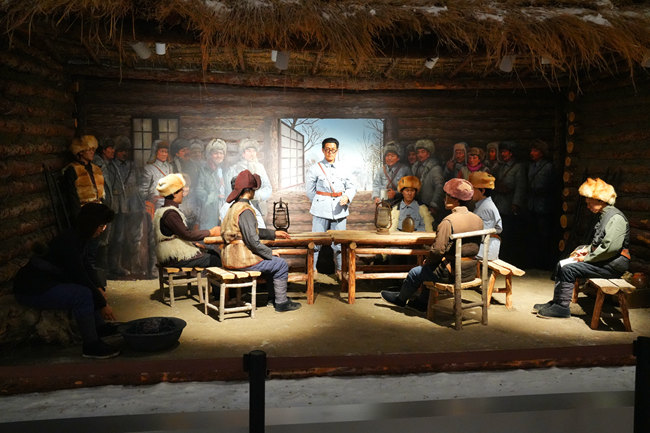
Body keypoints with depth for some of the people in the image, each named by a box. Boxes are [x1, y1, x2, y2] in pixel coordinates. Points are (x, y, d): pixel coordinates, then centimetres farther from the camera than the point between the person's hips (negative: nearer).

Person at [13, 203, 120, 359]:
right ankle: (90, 346, -19)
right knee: (83, 295, -27)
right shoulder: (68, 241, -25)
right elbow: (80, 276, -25)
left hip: (50, 281, 11)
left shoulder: (81, 237, 4)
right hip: (31, 290, -11)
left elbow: (87, 267, 13)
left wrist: (99, 288, -3)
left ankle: (99, 326, 15)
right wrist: (102, 305, -20)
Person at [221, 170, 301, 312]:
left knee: (272, 262, 26)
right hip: (242, 259, -10)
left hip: (232, 256, 10)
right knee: (281, 265, 2)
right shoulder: (245, 210, -20)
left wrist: (273, 233, 24)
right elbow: (253, 240, -23)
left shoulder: (235, 207, 14)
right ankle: (281, 303, 10)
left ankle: (273, 296, 32)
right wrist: (270, 253, -9)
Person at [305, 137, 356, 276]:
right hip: (321, 212, -3)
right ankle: (311, 270, 10)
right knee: (316, 241, -2)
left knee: (339, 242, 6)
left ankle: (340, 270, 20)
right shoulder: (315, 169, 2)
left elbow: (352, 187, 15)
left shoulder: (341, 169, 12)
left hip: (340, 212, 3)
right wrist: (320, 204, 4)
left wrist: (347, 197, -5)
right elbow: (309, 190, 5)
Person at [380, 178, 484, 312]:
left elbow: (438, 249, -22)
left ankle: (400, 298, 39)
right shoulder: (478, 220, 3)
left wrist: (428, 261, -1)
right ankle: (422, 302, 39)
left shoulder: (448, 222, -21)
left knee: (415, 272, 15)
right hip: (471, 272, 7)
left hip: (452, 273, -7)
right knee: (430, 268, 30)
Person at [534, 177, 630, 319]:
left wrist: (587, 258, -18)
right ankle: (556, 301, 7)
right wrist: (586, 250, 7)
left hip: (613, 265, -10)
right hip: (601, 260, 10)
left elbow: (611, 247, -26)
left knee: (569, 269, -20)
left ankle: (562, 307, -12)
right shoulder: (603, 216, 17)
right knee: (561, 264, 5)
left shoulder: (615, 217, -16)